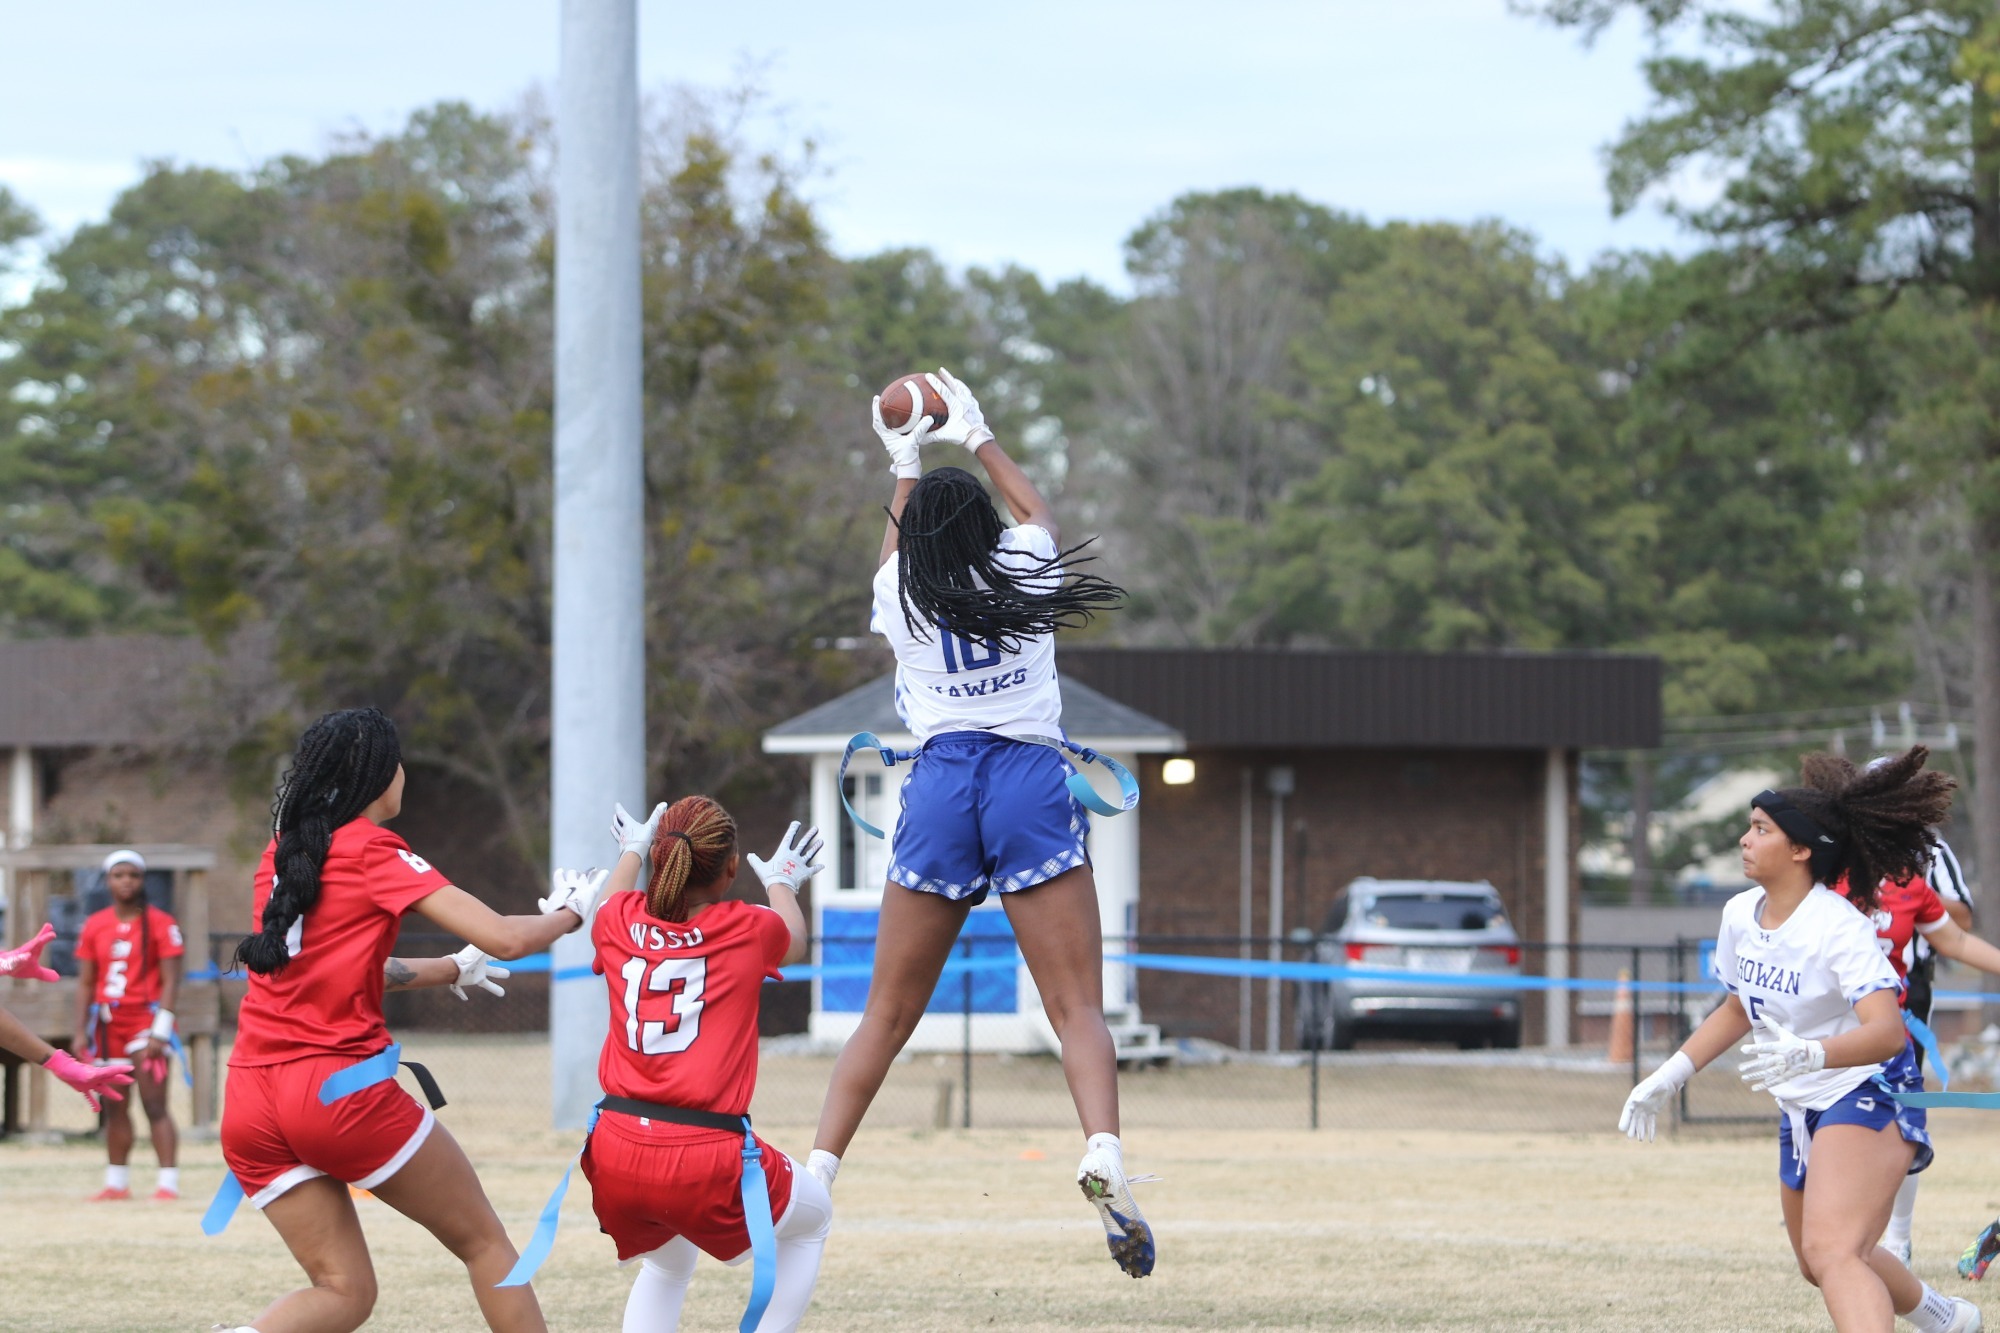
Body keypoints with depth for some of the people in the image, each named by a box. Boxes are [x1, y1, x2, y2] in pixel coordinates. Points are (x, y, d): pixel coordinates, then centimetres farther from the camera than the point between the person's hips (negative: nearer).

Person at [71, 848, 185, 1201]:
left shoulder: (160, 924, -2)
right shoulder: (94, 926, 10)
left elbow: (170, 981, -6)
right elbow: (85, 983, 12)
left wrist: (160, 1029, -15)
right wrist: (80, 1033, 5)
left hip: (145, 1019, -5)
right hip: (107, 1023, 5)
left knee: (154, 1103, -11)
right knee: (114, 1108, 10)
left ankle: (169, 1181, -12)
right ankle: (117, 1182, 18)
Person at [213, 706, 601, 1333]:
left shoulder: (280, 855, 15)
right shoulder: (375, 855, -5)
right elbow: (505, 938, -10)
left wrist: (452, 969, 39)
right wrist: (569, 913, 10)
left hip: (252, 1104, 6)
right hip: (343, 1090, -6)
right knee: (482, 1240, 12)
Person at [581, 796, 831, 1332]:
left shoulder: (619, 922, 6)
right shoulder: (750, 930, -1)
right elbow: (794, 939, 26)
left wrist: (632, 851, 54)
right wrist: (780, 882, 47)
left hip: (615, 1153, 4)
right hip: (706, 1157, -4)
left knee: (668, 1261, 32)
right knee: (812, 1219, 25)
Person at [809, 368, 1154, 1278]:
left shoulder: (901, 598, 8)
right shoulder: (1022, 570, 6)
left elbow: (899, 548, 34)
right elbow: (1037, 511, 30)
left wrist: (906, 466, 47)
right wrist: (978, 437, 42)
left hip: (940, 786, 2)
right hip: (1031, 780, -1)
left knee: (887, 1015, 9)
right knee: (1078, 1007, -8)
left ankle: (816, 1171, 2)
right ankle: (1104, 1152, -31)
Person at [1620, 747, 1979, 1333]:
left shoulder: (1839, 929, -25)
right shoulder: (1740, 915, 0)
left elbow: (1887, 1031, -38)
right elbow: (1739, 1008, 19)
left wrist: (1808, 1055, -55)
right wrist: (1668, 1077, 15)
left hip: (1869, 1097, -9)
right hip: (1803, 1110, 9)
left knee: (1830, 1250, -31)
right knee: (1819, 1264, 25)